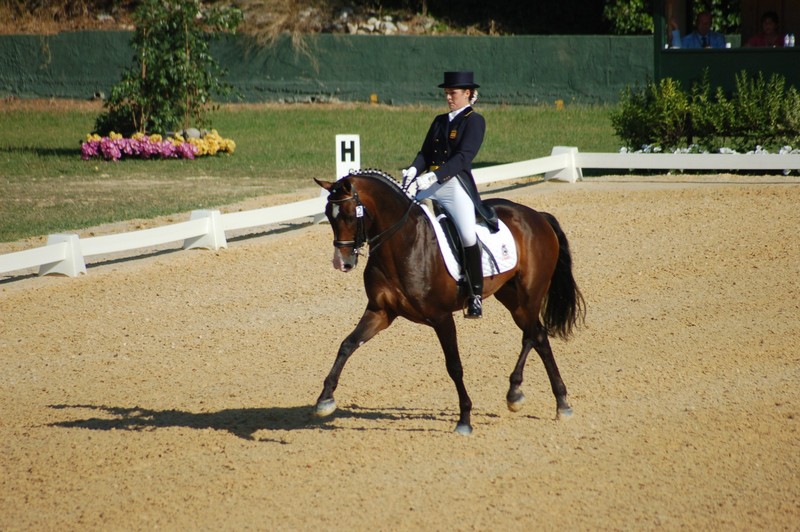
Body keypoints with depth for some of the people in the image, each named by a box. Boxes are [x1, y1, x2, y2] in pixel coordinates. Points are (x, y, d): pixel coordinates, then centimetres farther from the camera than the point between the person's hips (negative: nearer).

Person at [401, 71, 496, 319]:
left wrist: (434, 176, -25)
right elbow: (425, 153, 13)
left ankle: (475, 295, -13)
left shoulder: (475, 121, -2)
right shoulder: (439, 121, 19)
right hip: (429, 186, 7)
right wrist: (414, 170, -10)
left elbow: (463, 157, -14)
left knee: (468, 235, -23)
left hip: (457, 184, -7)